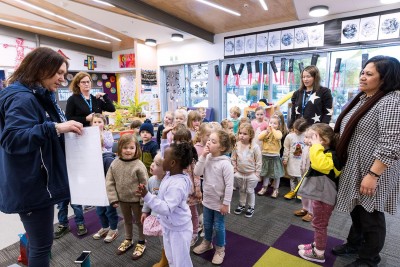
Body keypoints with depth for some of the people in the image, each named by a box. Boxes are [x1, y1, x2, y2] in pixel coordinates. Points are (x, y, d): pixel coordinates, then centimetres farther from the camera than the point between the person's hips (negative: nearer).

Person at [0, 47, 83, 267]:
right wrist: (54, 128, -34)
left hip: (38, 182, 10)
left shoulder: (41, 97, 13)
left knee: (40, 241, 23)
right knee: (42, 244, 4)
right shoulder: (22, 98, -19)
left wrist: (67, 127, 10)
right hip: (31, 185, -10)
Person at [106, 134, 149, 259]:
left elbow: (145, 185, -16)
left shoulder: (138, 165, -21)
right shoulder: (115, 163, -8)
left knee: (140, 221, 15)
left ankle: (141, 242, 37)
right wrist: (113, 199, -6)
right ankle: (128, 240, 48)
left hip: (137, 199, -4)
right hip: (122, 199, 4)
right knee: (127, 220, 25)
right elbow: (109, 182, -3)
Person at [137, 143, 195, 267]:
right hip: (169, 226, 9)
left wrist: (146, 196, -42)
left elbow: (166, 209, -37)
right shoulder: (170, 175, -6)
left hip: (178, 229, -9)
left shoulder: (177, 185, -35)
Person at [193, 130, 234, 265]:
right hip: (207, 199, 6)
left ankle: (220, 249, 37)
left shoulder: (225, 163, -24)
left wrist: (226, 203, -17)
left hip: (219, 202, -5)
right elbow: (197, 173, -13)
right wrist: (202, 157, -22)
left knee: (218, 226, 13)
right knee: (207, 224, 24)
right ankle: (207, 242, 49)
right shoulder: (207, 158, -6)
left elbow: (229, 185, -20)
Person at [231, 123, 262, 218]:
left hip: (251, 174, -3)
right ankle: (242, 205, 41)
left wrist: (257, 173, -9)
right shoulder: (237, 145, -9)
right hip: (239, 173, 3)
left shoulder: (255, 147, -18)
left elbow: (259, 162, -11)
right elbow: (233, 159, 2)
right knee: (241, 190, 21)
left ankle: (251, 207, 33)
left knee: (250, 191, 13)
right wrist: (234, 169, 1)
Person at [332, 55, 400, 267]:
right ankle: (354, 244, 42)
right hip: (354, 168, 8)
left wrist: (373, 174, -26)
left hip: (371, 172, -8)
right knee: (357, 210, 22)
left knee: (370, 216, 9)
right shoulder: (363, 98, 9)